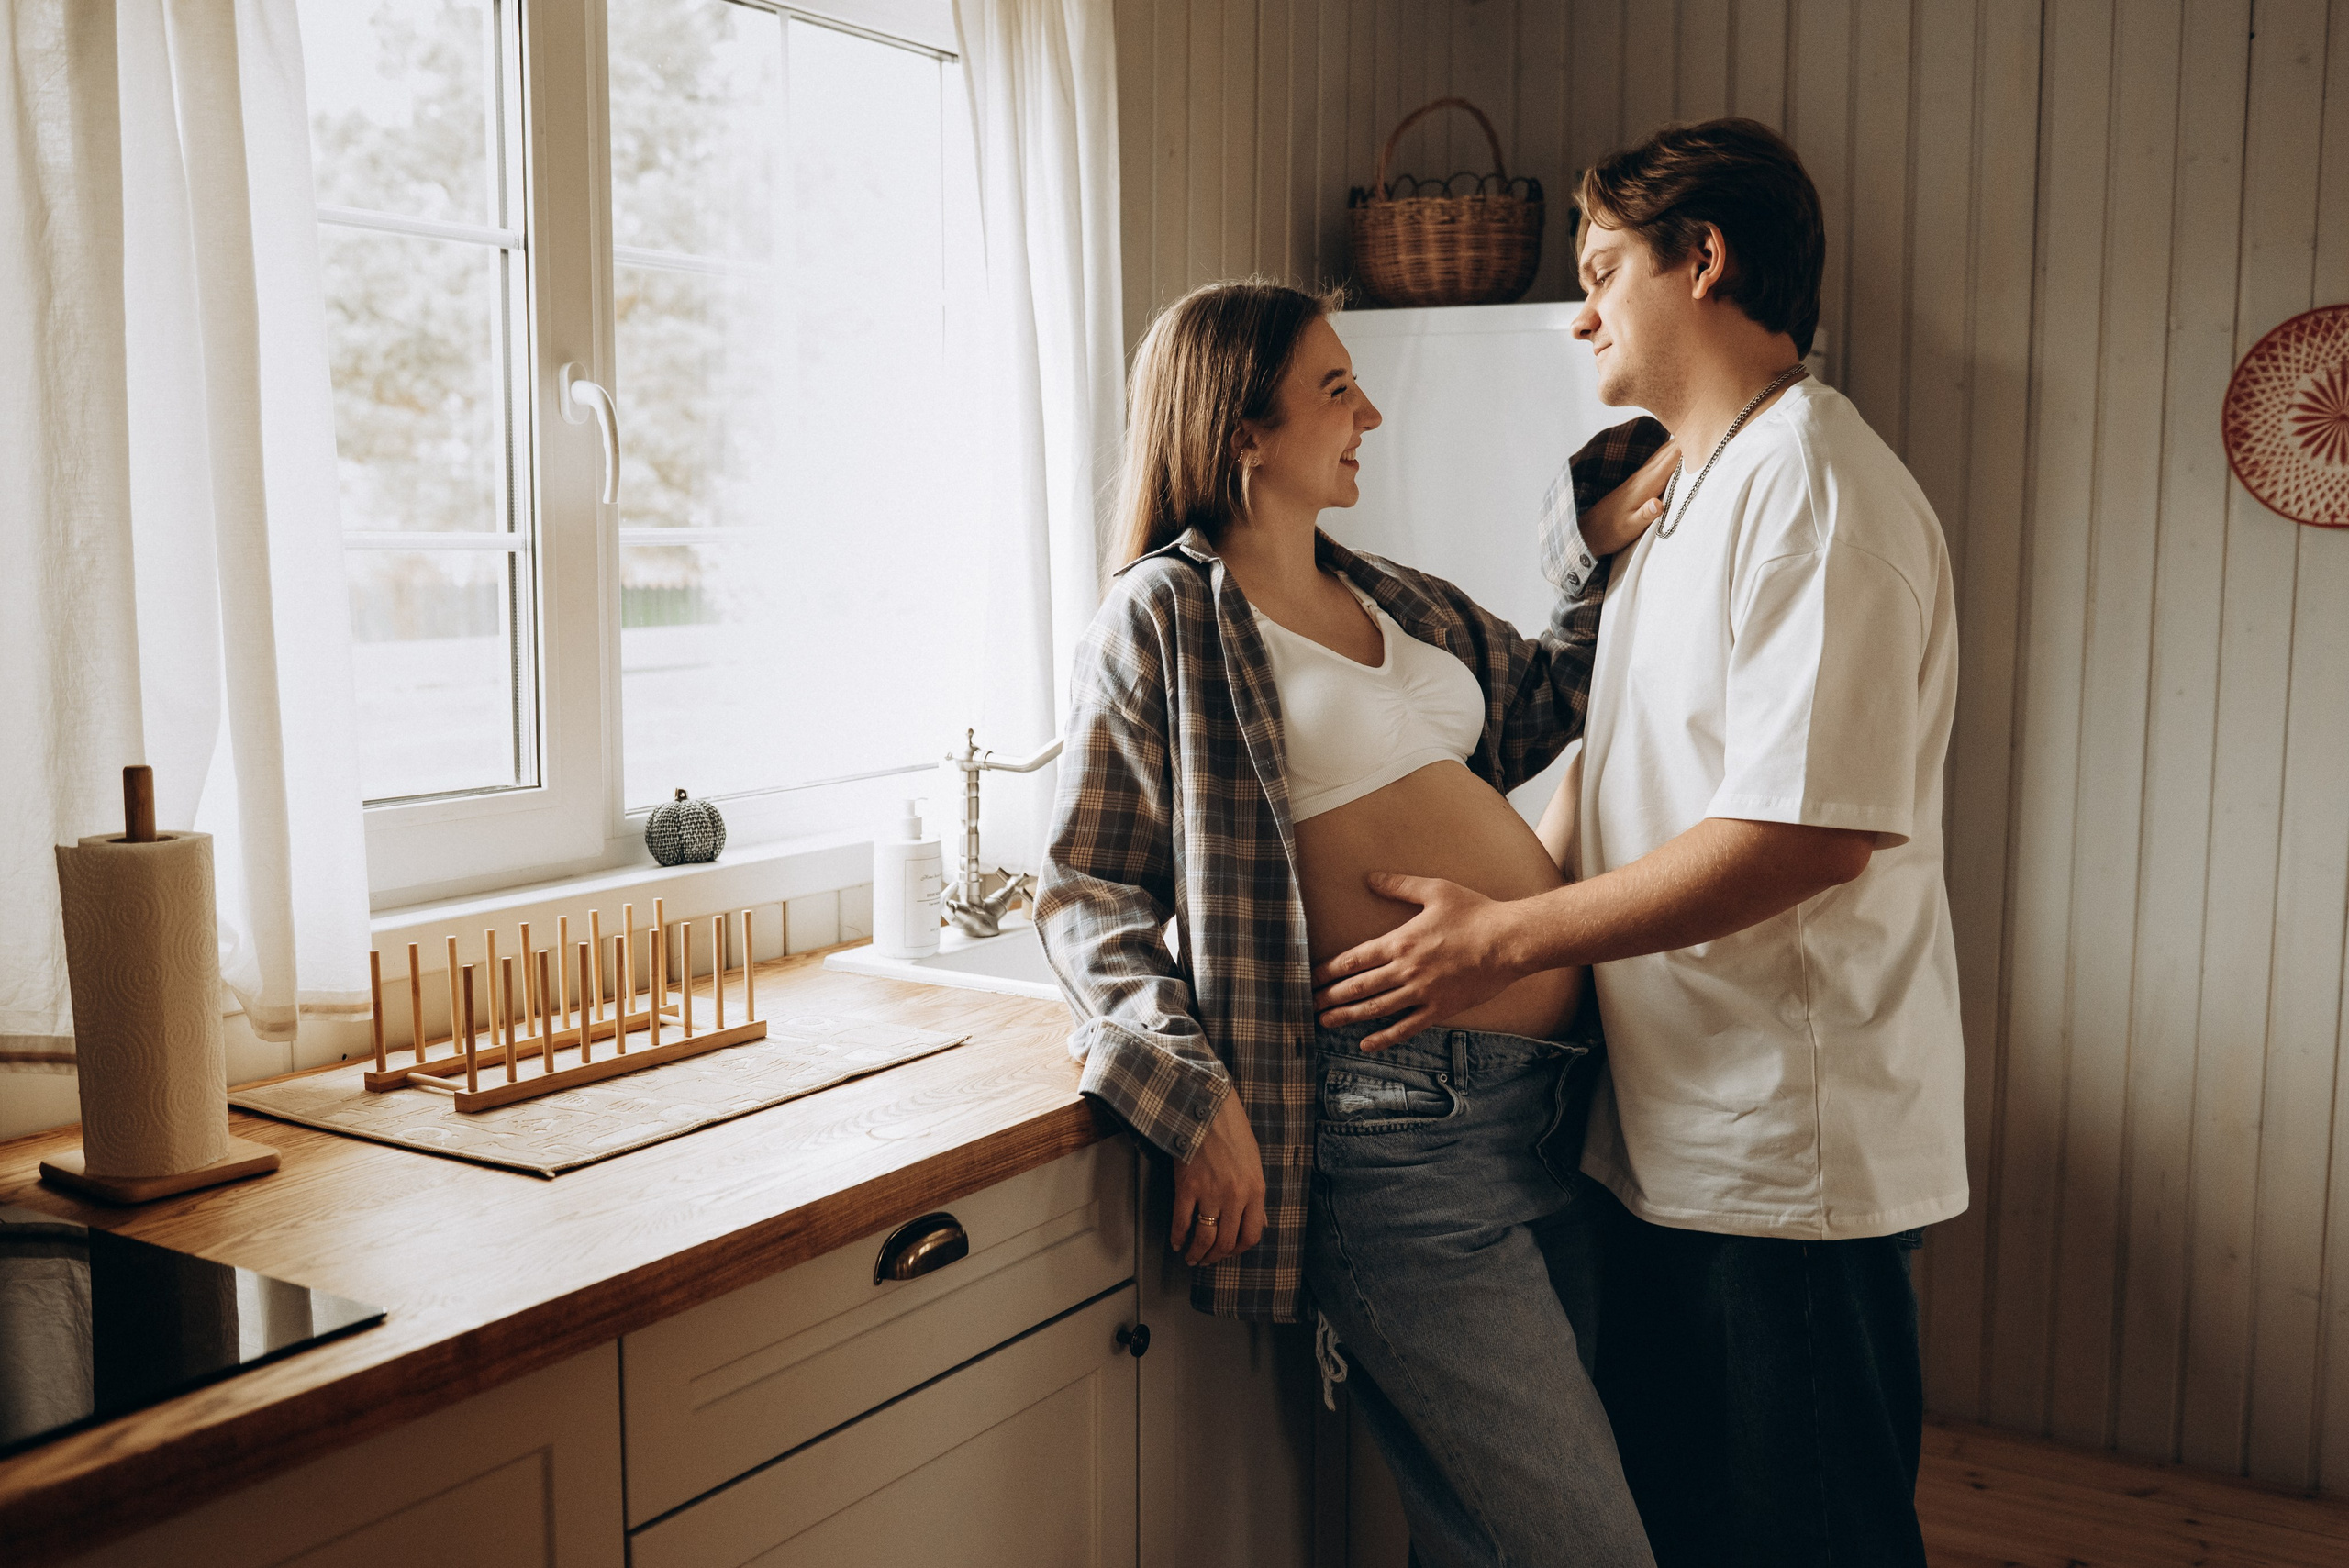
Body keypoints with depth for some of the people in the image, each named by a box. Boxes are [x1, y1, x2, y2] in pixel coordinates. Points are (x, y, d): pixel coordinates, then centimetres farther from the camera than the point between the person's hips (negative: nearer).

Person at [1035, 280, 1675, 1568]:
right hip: (1396, 1113, -7)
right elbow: (1085, 891, -5)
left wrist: (1612, 556, 21)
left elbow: (1540, 708, 33)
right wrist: (1196, 1096, -16)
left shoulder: (1393, 598, 19)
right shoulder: (1164, 615, -3)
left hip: (1542, 1089, 8)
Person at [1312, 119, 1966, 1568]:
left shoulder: (1812, 488, -16)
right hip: (1682, 1125, 9)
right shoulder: (1700, 498, 18)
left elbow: (1809, 835, -25)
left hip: (1788, 1143, -9)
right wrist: (1486, 894, 10)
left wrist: (1506, 937, -20)